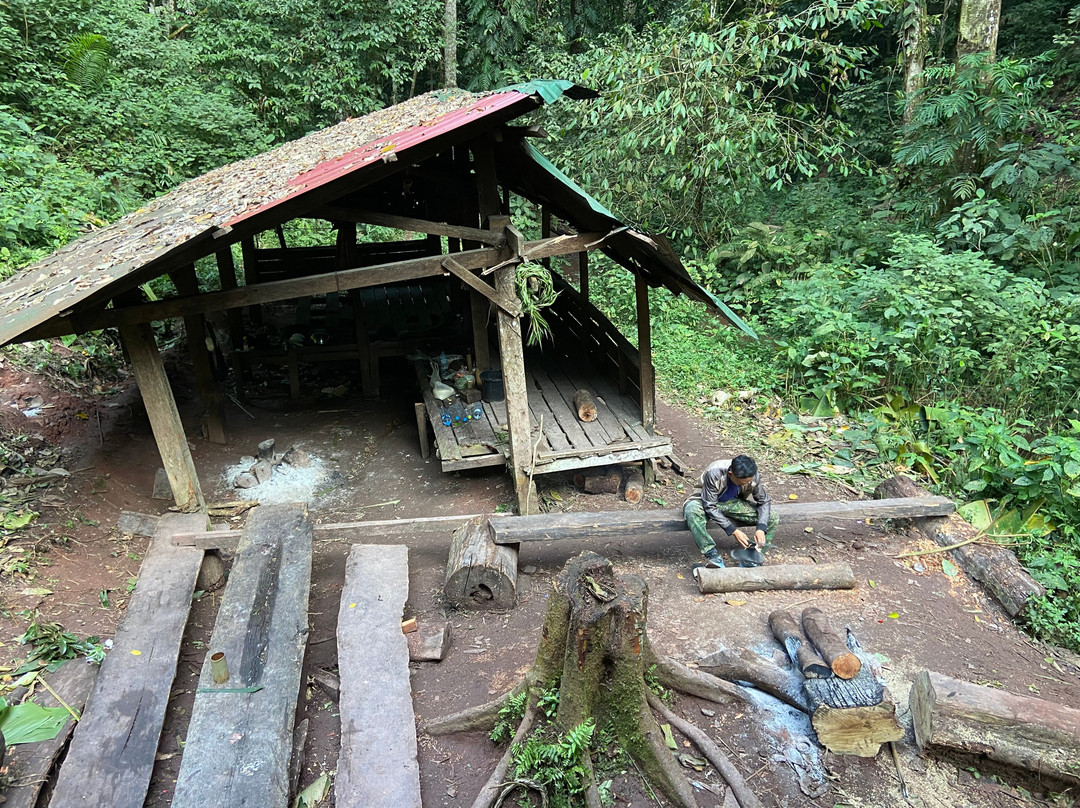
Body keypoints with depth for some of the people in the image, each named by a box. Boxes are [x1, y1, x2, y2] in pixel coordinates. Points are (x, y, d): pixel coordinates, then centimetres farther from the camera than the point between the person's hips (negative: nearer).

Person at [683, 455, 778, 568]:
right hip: (710, 503, -4)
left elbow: (764, 501, -8)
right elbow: (710, 507, -29)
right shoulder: (714, 474, -34)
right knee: (691, 510, -39)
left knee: (772, 520, -16)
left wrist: (761, 528, -24)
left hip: (733, 503, 4)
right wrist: (733, 531, -33)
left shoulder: (754, 477, -22)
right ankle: (712, 555, -34)